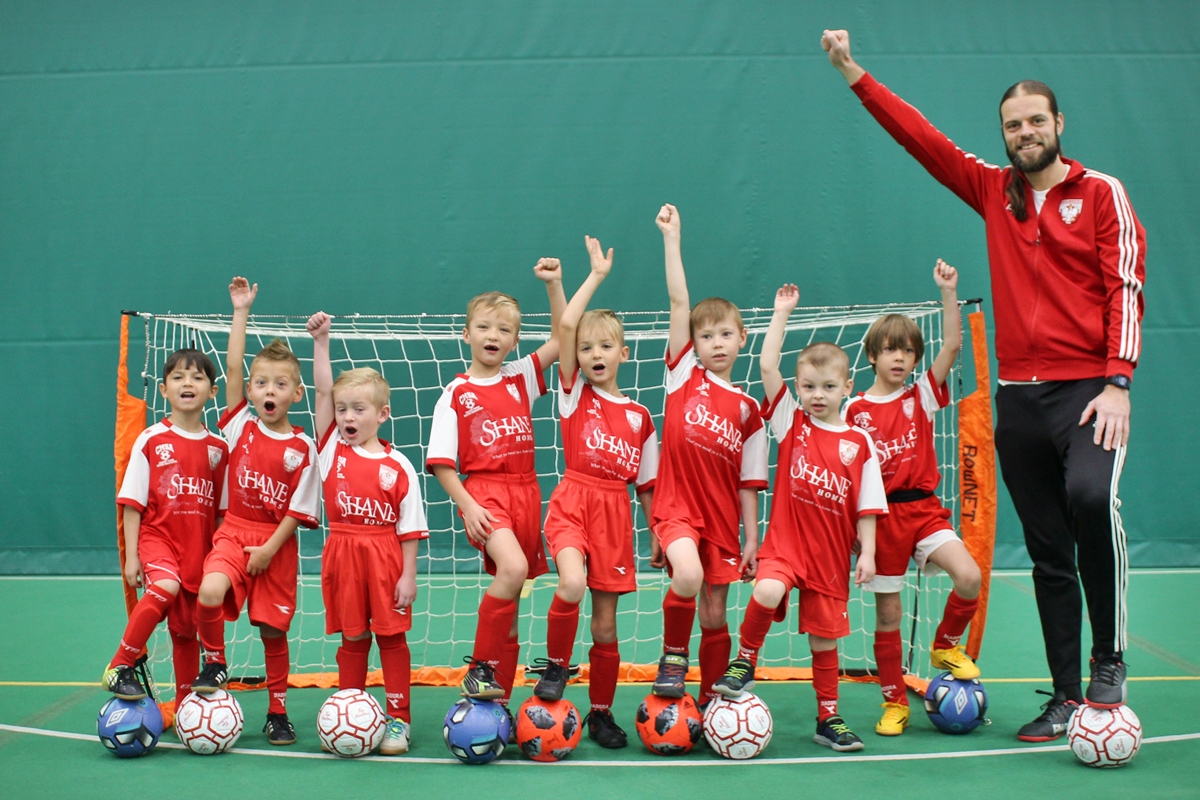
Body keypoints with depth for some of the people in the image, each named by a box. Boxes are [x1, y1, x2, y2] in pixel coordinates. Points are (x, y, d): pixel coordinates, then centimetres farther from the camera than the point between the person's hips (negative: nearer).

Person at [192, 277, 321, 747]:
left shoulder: (302, 447, -6)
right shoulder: (239, 424, 1)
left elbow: (300, 509, -5)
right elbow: (232, 367, -5)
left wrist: (269, 548, -13)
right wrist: (241, 311, -6)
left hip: (277, 542, -1)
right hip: (234, 531, 1)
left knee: (273, 630, 4)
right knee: (210, 591, -27)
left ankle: (278, 713, 22)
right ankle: (214, 664, 1)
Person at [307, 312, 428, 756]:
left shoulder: (398, 467, -6)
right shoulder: (332, 450, 2)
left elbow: (409, 528, -4)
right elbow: (323, 391, -3)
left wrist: (408, 575, -7)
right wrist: (320, 341, -5)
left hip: (386, 557, -2)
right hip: (342, 554, 3)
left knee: (391, 637, 6)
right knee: (352, 638, 11)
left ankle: (399, 718, 14)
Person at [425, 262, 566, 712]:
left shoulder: (521, 378, 12)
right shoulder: (455, 395, 1)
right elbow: (440, 462, -2)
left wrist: (554, 285, -3)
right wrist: (467, 505, -14)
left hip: (525, 493, 4)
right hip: (484, 492, -4)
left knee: (510, 600, 8)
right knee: (512, 567, -30)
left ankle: (500, 697, 18)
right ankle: (480, 669, -16)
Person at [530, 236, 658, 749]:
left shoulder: (639, 416, 10)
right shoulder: (574, 392, 5)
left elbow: (647, 484, 15)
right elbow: (565, 326, -8)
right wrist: (597, 275, -1)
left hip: (616, 514, 2)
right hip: (574, 501, -2)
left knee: (605, 624, 5)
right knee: (572, 584, -30)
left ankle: (601, 712, 24)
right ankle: (555, 666, -2)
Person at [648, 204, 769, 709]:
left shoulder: (747, 409, 8)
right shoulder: (683, 376, 4)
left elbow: (749, 481, 10)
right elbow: (679, 302, -3)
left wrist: (751, 537, 4)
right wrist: (671, 238, -6)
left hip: (721, 518, 3)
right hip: (677, 506, -3)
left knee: (714, 615, 6)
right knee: (689, 576, -29)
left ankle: (711, 702, 25)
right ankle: (672, 656, -2)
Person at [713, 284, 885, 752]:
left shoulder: (858, 443, 1)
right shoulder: (790, 423, 1)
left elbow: (867, 505, 4)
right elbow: (767, 367, -7)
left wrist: (867, 552, -3)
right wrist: (782, 312, -7)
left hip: (832, 552, 1)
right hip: (785, 541, -1)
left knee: (824, 635, 9)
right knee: (767, 592, -31)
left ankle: (828, 719, 26)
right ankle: (744, 664, -5)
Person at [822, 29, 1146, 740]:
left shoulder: (1102, 193, 3)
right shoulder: (994, 190, 13)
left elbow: (1126, 288, -4)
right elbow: (920, 135, 13)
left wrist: (1117, 383, -14)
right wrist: (852, 70, 9)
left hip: (1089, 386, -4)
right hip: (1019, 393, 4)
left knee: (1091, 496, -29)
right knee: (1048, 550, 6)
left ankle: (1111, 657, -11)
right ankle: (1067, 698, 15)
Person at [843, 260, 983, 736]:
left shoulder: (921, 397, 3)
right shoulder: (854, 410, -1)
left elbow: (953, 345, -8)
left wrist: (948, 291, -16)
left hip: (922, 509, 1)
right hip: (879, 515, -1)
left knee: (969, 578, -21)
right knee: (887, 614, 4)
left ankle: (946, 645, 9)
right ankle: (894, 702, 20)